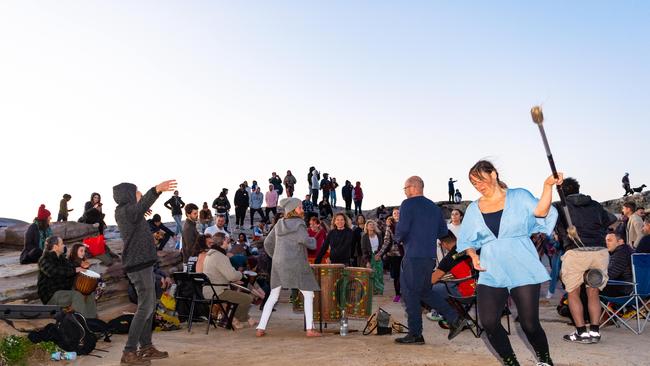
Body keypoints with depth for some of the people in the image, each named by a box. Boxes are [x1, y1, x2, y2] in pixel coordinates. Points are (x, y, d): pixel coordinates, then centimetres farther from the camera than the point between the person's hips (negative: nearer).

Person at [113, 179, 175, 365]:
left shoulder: (125, 211, 15)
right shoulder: (126, 211, -15)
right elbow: (143, 203, -40)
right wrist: (156, 190, -56)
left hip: (142, 263, 10)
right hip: (139, 265, -10)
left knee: (150, 304, 15)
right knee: (145, 307, -9)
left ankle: (146, 346, 23)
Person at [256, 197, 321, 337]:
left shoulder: (279, 224, 15)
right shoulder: (298, 223, -5)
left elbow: (267, 243, 19)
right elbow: (304, 240, -21)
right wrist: (313, 242, -1)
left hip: (278, 264, 6)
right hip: (296, 263, -6)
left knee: (273, 296, 13)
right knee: (308, 294, 4)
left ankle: (261, 328, 9)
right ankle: (310, 329, -1)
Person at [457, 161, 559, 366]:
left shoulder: (519, 197, 4)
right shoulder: (474, 209, 12)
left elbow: (541, 211, -13)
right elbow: (466, 241, 16)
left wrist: (548, 186, -26)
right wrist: (473, 255, -3)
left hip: (522, 270, -3)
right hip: (491, 274, 3)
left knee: (529, 324, -1)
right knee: (489, 323, -8)